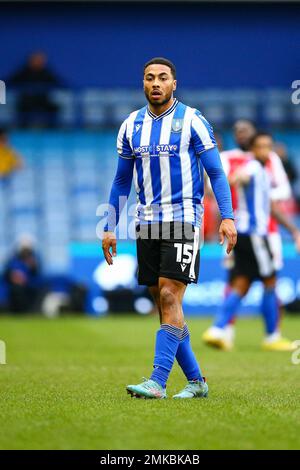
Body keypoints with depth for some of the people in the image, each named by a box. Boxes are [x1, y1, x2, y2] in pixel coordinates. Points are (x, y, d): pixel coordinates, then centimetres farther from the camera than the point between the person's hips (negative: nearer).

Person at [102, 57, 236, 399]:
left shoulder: (192, 121, -3)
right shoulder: (131, 126, 10)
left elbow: (216, 172, -2)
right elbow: (121, 181, 18)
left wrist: (227, 217, -13)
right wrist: (110, 228, 13)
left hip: (183, 219, -5)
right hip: (147, 223, 5)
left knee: (169, 297, -15)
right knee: (164, 304, 5)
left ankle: (158, 381, -17)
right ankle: (196, 381, 14)